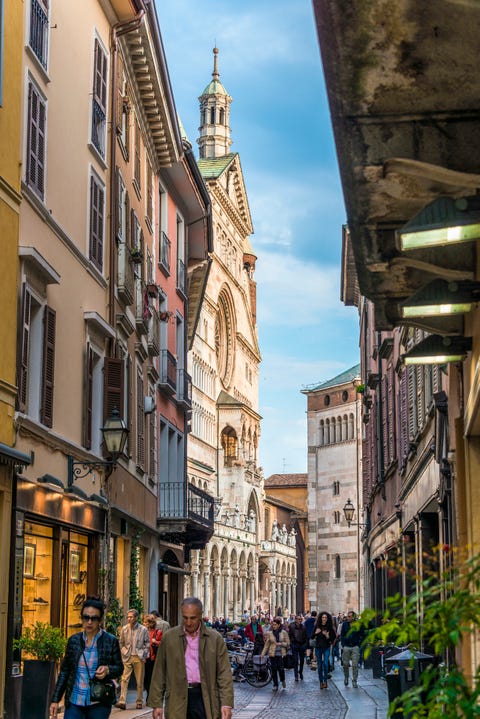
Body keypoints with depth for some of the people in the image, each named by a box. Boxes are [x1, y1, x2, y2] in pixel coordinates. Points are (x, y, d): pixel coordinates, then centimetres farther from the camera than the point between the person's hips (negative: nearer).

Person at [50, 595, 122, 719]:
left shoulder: (111, 641, -2)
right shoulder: (73, 640, 5)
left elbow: (119, 668, 5)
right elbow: (64, 672, 10)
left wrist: (108, 670, -17)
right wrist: (55, 699, 6)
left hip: (98, 704, -2)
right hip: (74, 701, 2)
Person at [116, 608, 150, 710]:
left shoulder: (143, 629, 0)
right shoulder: (124, 629, 5)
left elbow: (147, 644, 4)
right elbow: (121, 643, 15)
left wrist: (144, 656, -3)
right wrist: (124, 653, 4)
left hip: (139, 658, -1)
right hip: (127, 658, 1)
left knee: (139, 681, 5)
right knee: (124, 679, -9)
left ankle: (139, 702, 15)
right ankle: (122, 701, -14)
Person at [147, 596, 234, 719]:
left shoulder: (215, 639, 2)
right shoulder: (169, 637, 5)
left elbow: (224, 673, 0)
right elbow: (159, 673, 7)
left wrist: (226, 704, -9)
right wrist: (156, 704, 3)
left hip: (205, 697, -1)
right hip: (178, 699, 1)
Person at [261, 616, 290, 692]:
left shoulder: (284, 633, 2)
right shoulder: (270, 634, 5)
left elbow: (288, 643, 3)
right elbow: (266, 645, 6)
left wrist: (280, 643, -11)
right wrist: (262, 654, 0)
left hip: (281, 654, -2)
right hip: (272, 654, 2)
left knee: (280, 668, -9)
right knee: (274, 670, 0)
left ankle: (283, 681, 20)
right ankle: (275, 685, 12)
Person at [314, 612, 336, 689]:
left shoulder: (330, 628, -3)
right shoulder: (317, 626, 1)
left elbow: (333, 637, -1)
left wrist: (327, 636, -18)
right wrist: (316, 633, -14)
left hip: (326, 648, -2)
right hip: (318, 647, 2)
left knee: (325, 663, -15)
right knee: (319, 665, 5)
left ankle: (325, 681, -4)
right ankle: (321, 682, 15)